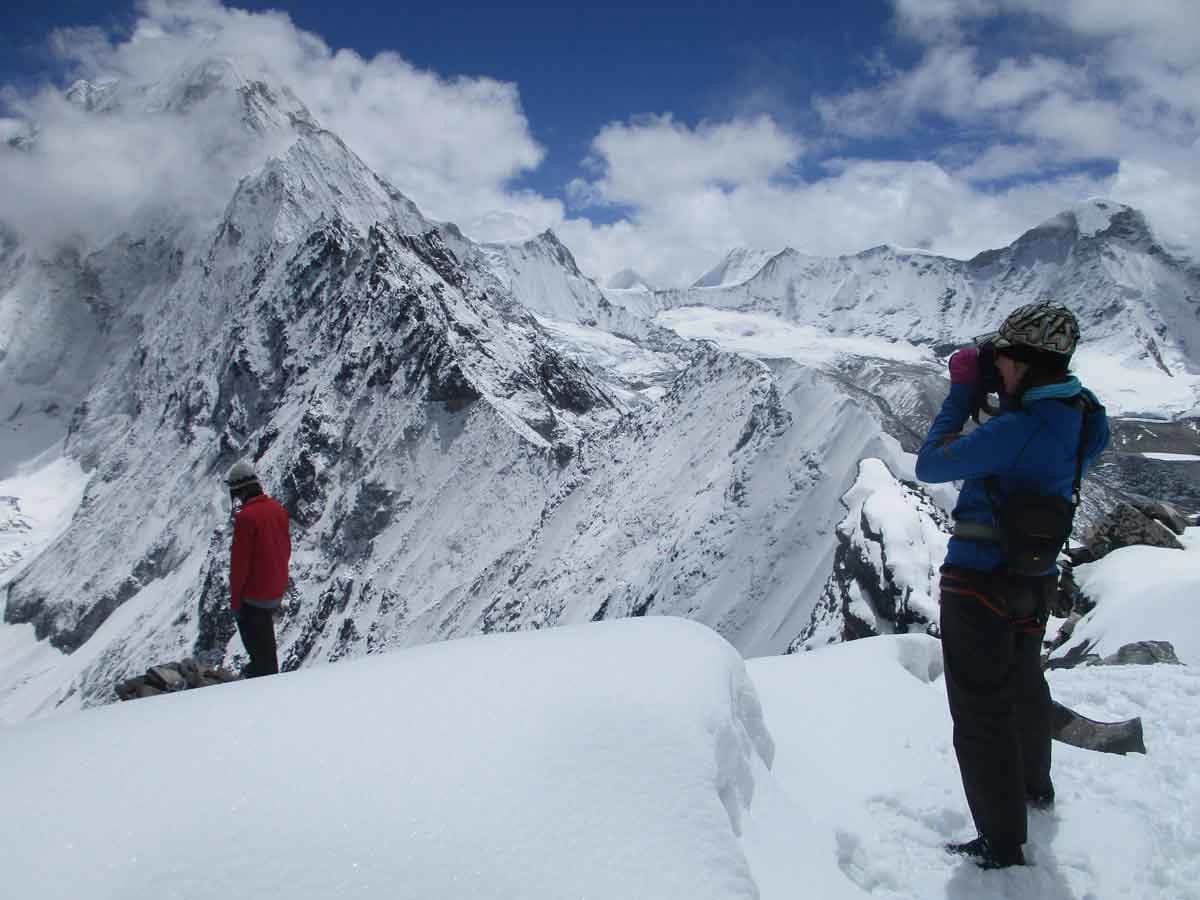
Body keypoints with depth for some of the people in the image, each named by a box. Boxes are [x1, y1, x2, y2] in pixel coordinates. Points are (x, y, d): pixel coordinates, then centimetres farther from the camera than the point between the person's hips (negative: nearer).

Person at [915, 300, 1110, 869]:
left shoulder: (1015, 431, -28)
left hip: (980, 583, -9)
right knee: (1024, 686, 30)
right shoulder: (1082, 418, -2)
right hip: (1035, 583, 9)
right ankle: (1035, 785, 53)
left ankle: (1002, 845, 16)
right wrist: (995, 393, 6)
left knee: (982, 714, 5)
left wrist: (962, 393, -10)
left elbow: (929, 465, -18)